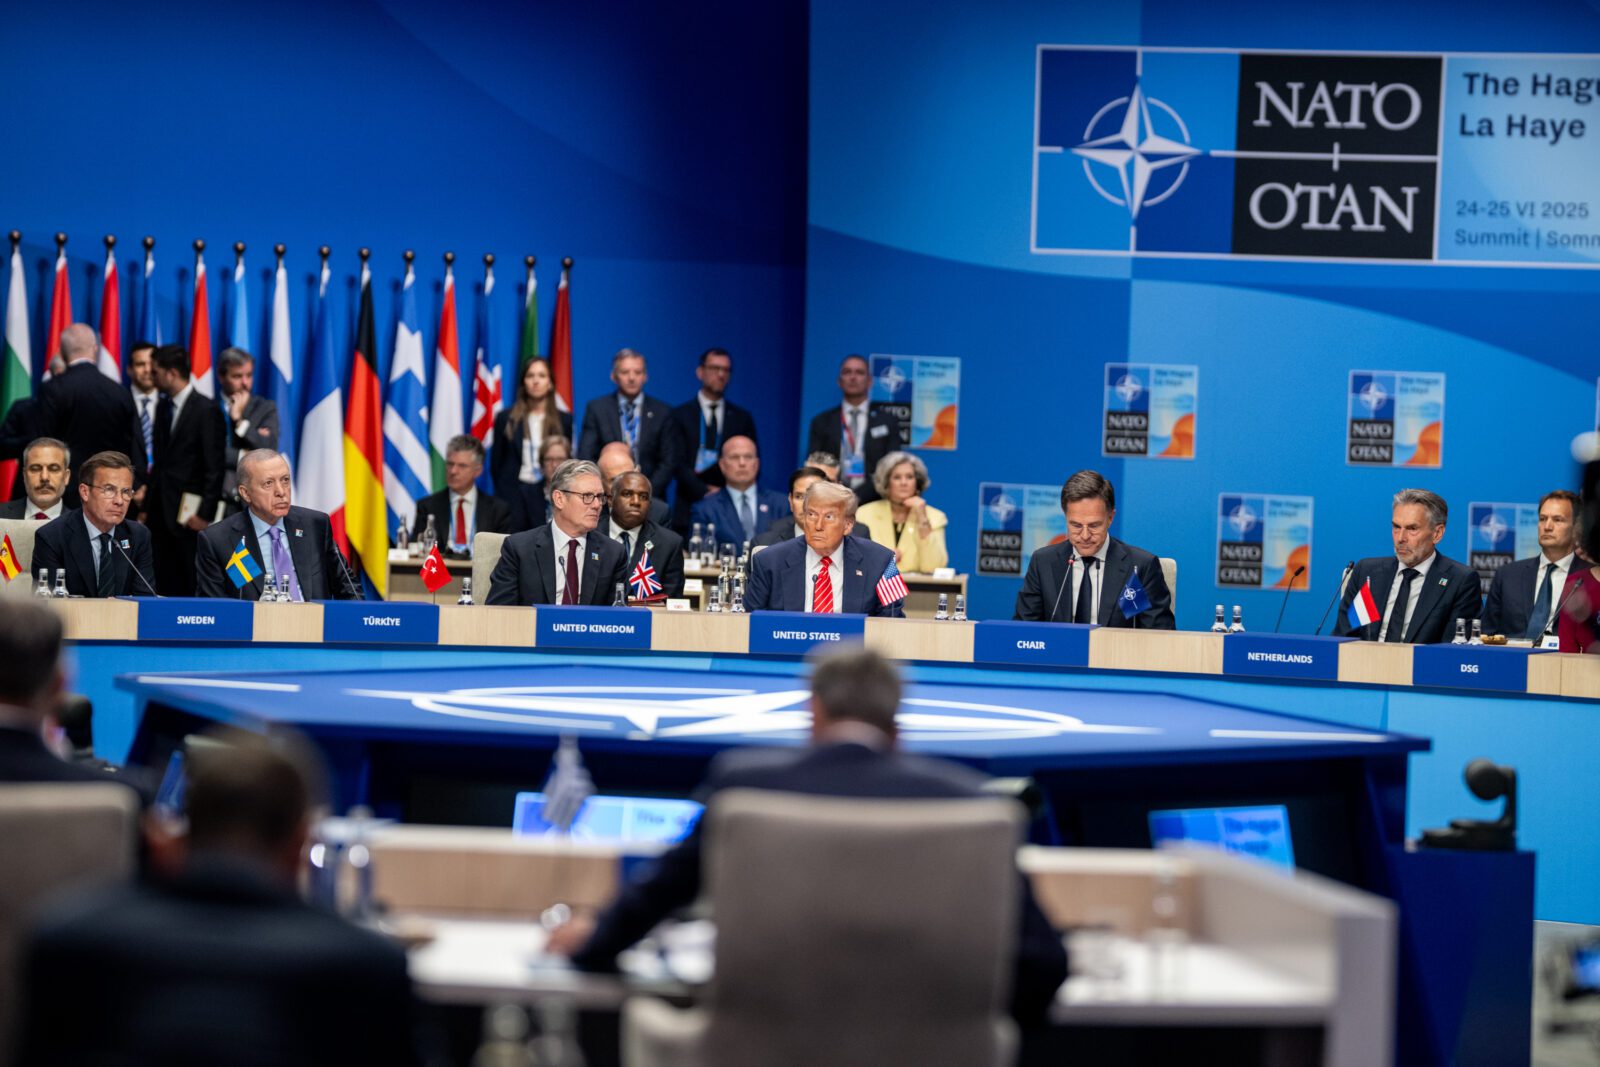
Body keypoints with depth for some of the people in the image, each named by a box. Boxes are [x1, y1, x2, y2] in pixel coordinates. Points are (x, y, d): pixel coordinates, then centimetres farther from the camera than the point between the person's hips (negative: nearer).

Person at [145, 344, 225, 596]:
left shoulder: (206, 410, -9)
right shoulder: (163, 407, 14)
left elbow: (214, 468, -11)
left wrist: (205, 514, -14)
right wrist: (147, 506, 12)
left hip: (188, 513, -7)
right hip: (161, 509, 7)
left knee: (189, 587, -3)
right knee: (164, 584, 5)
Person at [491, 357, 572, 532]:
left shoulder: (565, 420, 7)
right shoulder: (506, 418, 8)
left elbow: (567, 461, 9)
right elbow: (496, 461, 11)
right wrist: (503, 491, 7)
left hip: (548, 496, 0)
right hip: (513, 496, 0)